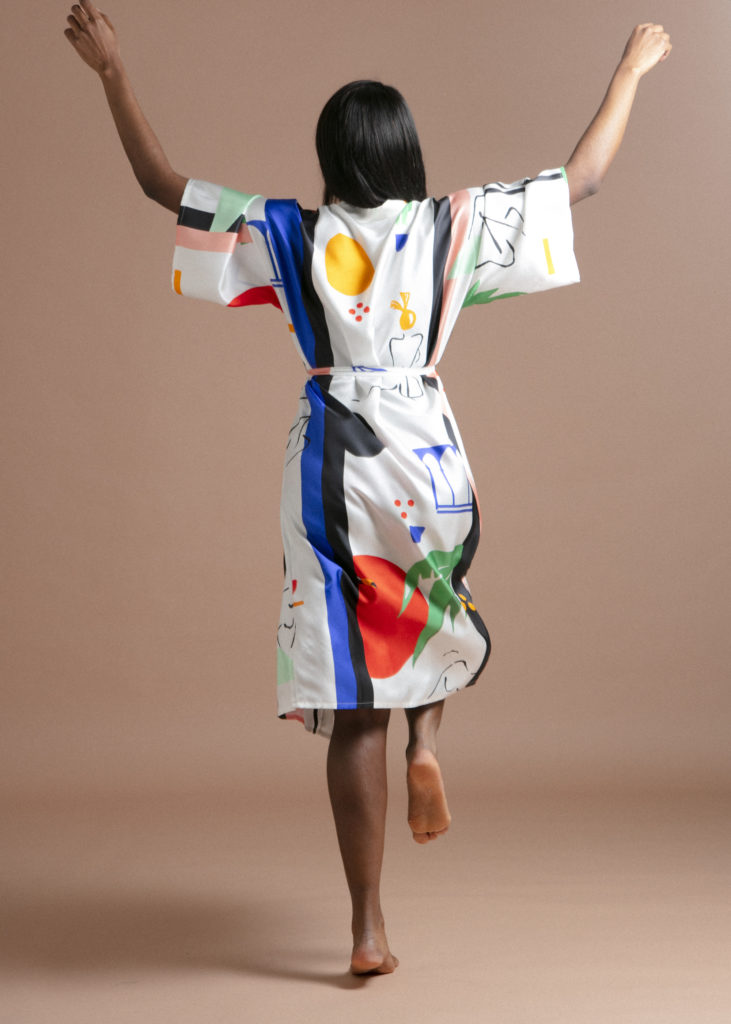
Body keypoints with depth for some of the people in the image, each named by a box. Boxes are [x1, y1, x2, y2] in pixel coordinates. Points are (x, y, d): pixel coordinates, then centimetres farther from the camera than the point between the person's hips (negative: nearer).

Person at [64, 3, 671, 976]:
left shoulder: (290, 235, 1)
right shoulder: (454, 228, 1)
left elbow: (161, 183, 8)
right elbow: (583, 178, 10)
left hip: (331, 465, 0)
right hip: (427, 458, 0)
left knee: (353, 706, 4)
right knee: (434, 614, 35)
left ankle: (369, 931, 7)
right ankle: (427, 745, 7)